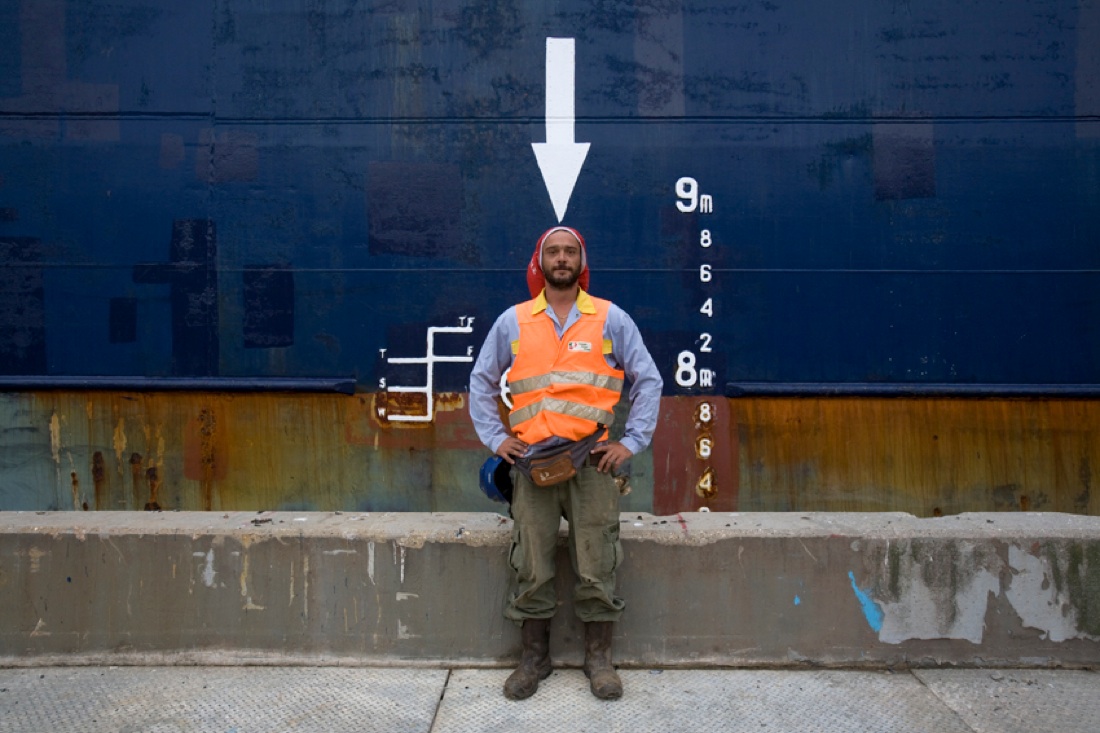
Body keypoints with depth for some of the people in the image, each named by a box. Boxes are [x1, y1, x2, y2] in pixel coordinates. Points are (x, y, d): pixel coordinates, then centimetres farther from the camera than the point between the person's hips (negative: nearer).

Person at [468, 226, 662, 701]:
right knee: (532, 571, 6)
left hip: (592, 461, -1)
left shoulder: (611, 318, 6)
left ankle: (598, 659, 20)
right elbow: (481, 381, 17)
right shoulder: (512, 321, 9)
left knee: (596, 570, 3)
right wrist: (495, 438, 6)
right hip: (531, 463, 1)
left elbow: (648, 380, 8)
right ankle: (534, 658, 22)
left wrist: (632, 442, 1)